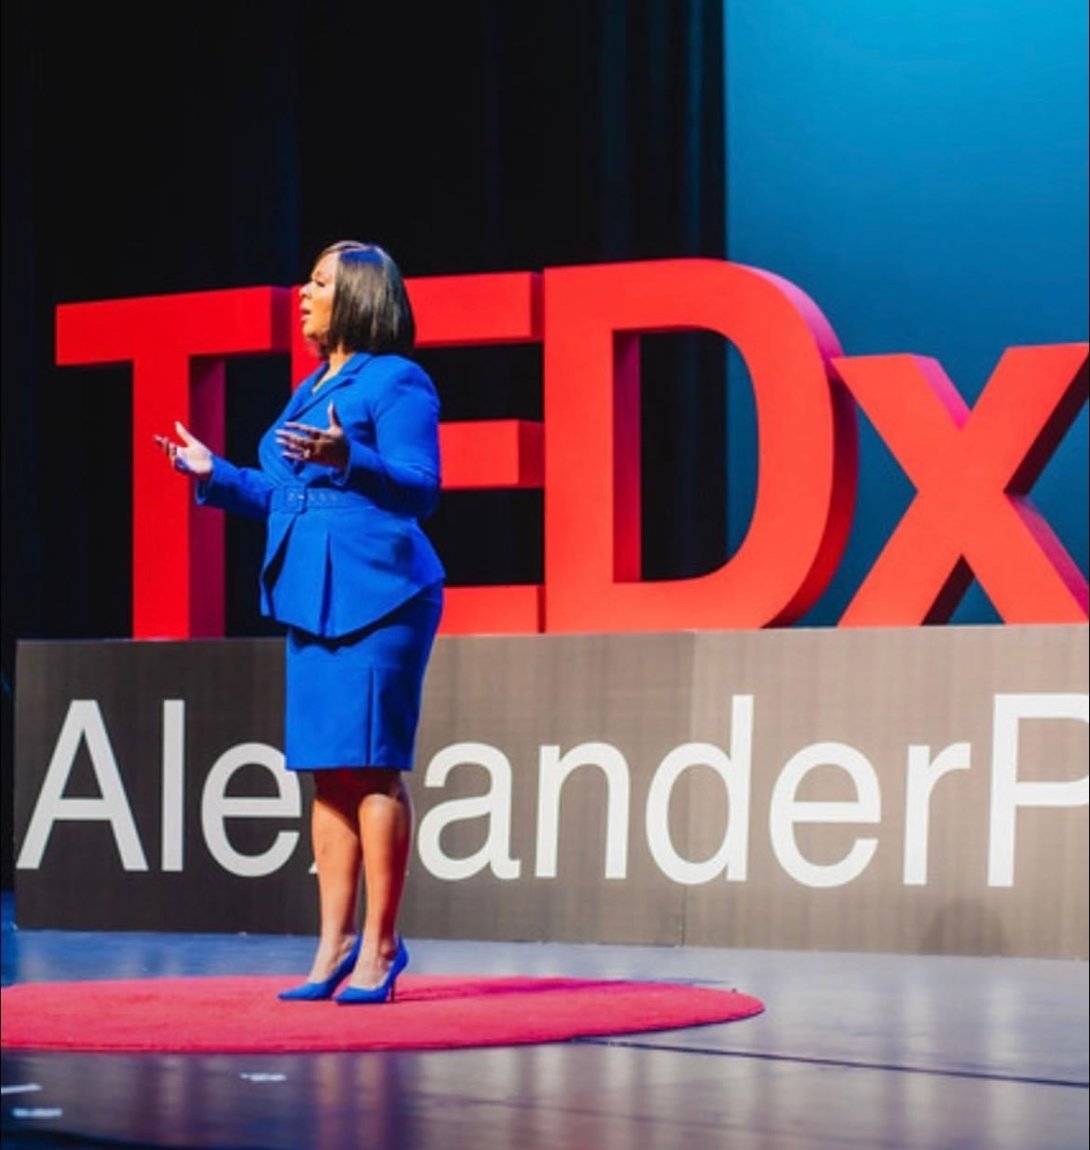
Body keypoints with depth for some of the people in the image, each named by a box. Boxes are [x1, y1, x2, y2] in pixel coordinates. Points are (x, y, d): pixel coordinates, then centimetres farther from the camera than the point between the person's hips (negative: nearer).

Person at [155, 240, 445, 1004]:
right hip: (313, 599, 9)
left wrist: (348, 459, -27)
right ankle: (336, 944, 12)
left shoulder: (397, 381, -5)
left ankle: (379, 946, -3)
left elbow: (421, 488, -14)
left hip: (377, 597, -9)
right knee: (327, 772, 8)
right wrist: (215, 475, 18)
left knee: (372, 768, -8)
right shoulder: (311, 391, 21)